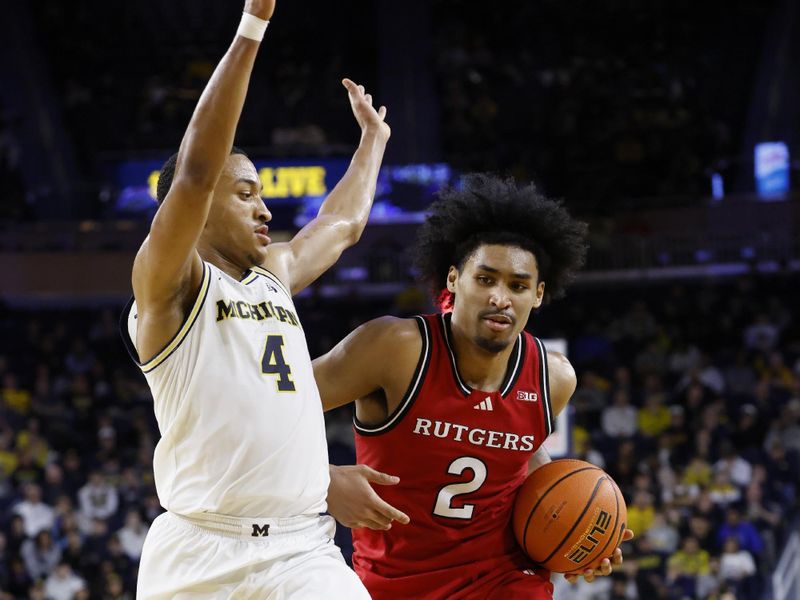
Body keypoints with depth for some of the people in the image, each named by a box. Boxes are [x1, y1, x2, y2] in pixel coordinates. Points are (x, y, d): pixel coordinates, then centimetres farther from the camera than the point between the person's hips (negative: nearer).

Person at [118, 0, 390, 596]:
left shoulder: (275, 274, 19)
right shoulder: (169, 287, -2)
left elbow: (343, 223, 39)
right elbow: (195, 171, -17)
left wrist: (373, 135, 49)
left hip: (303, 552, 6)